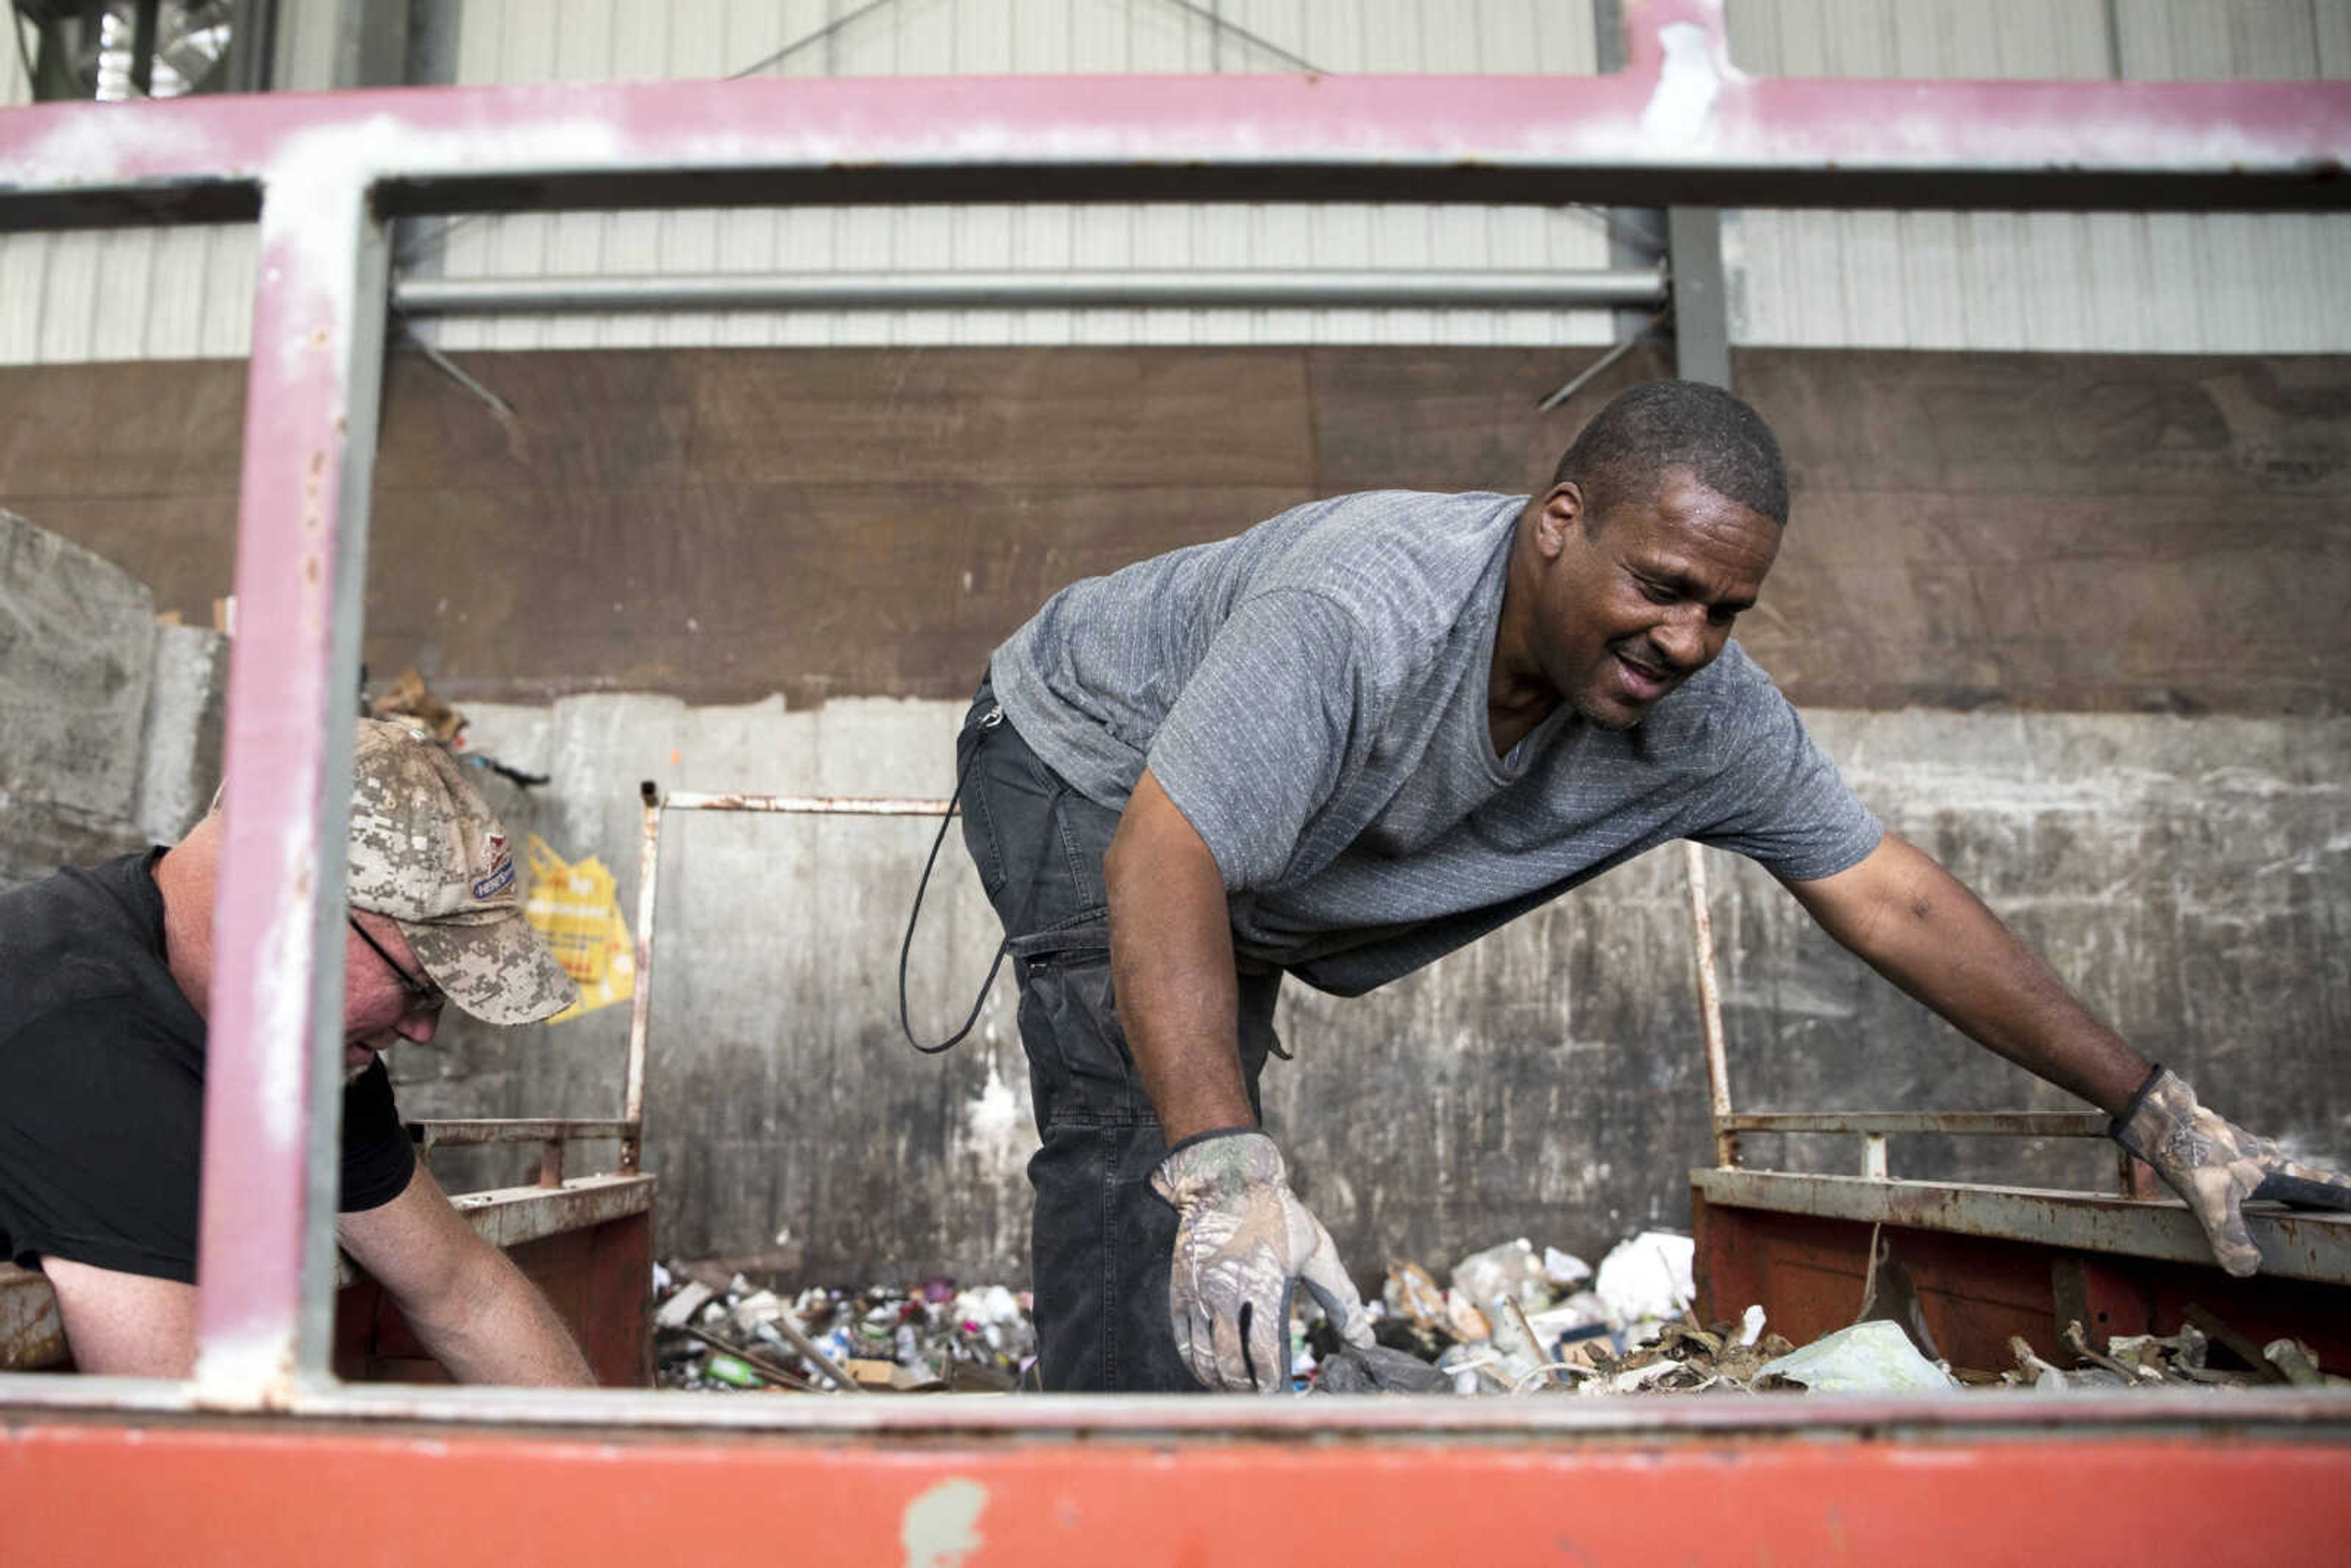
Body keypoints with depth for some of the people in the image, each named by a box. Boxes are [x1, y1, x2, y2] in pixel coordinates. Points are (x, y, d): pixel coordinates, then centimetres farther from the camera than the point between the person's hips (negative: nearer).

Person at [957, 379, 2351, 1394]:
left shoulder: (1709, 717, -20)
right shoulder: (1361, 607, -42)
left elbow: (1894, 902, -13)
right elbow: (1162, 861, -47)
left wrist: (2157, 1112, -12)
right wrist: (1225, 1169, -57)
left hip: (1246, 886, 6)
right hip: (1089, 767, -6)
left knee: (1213, 1132, 9)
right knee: (1147, 1142, -21)